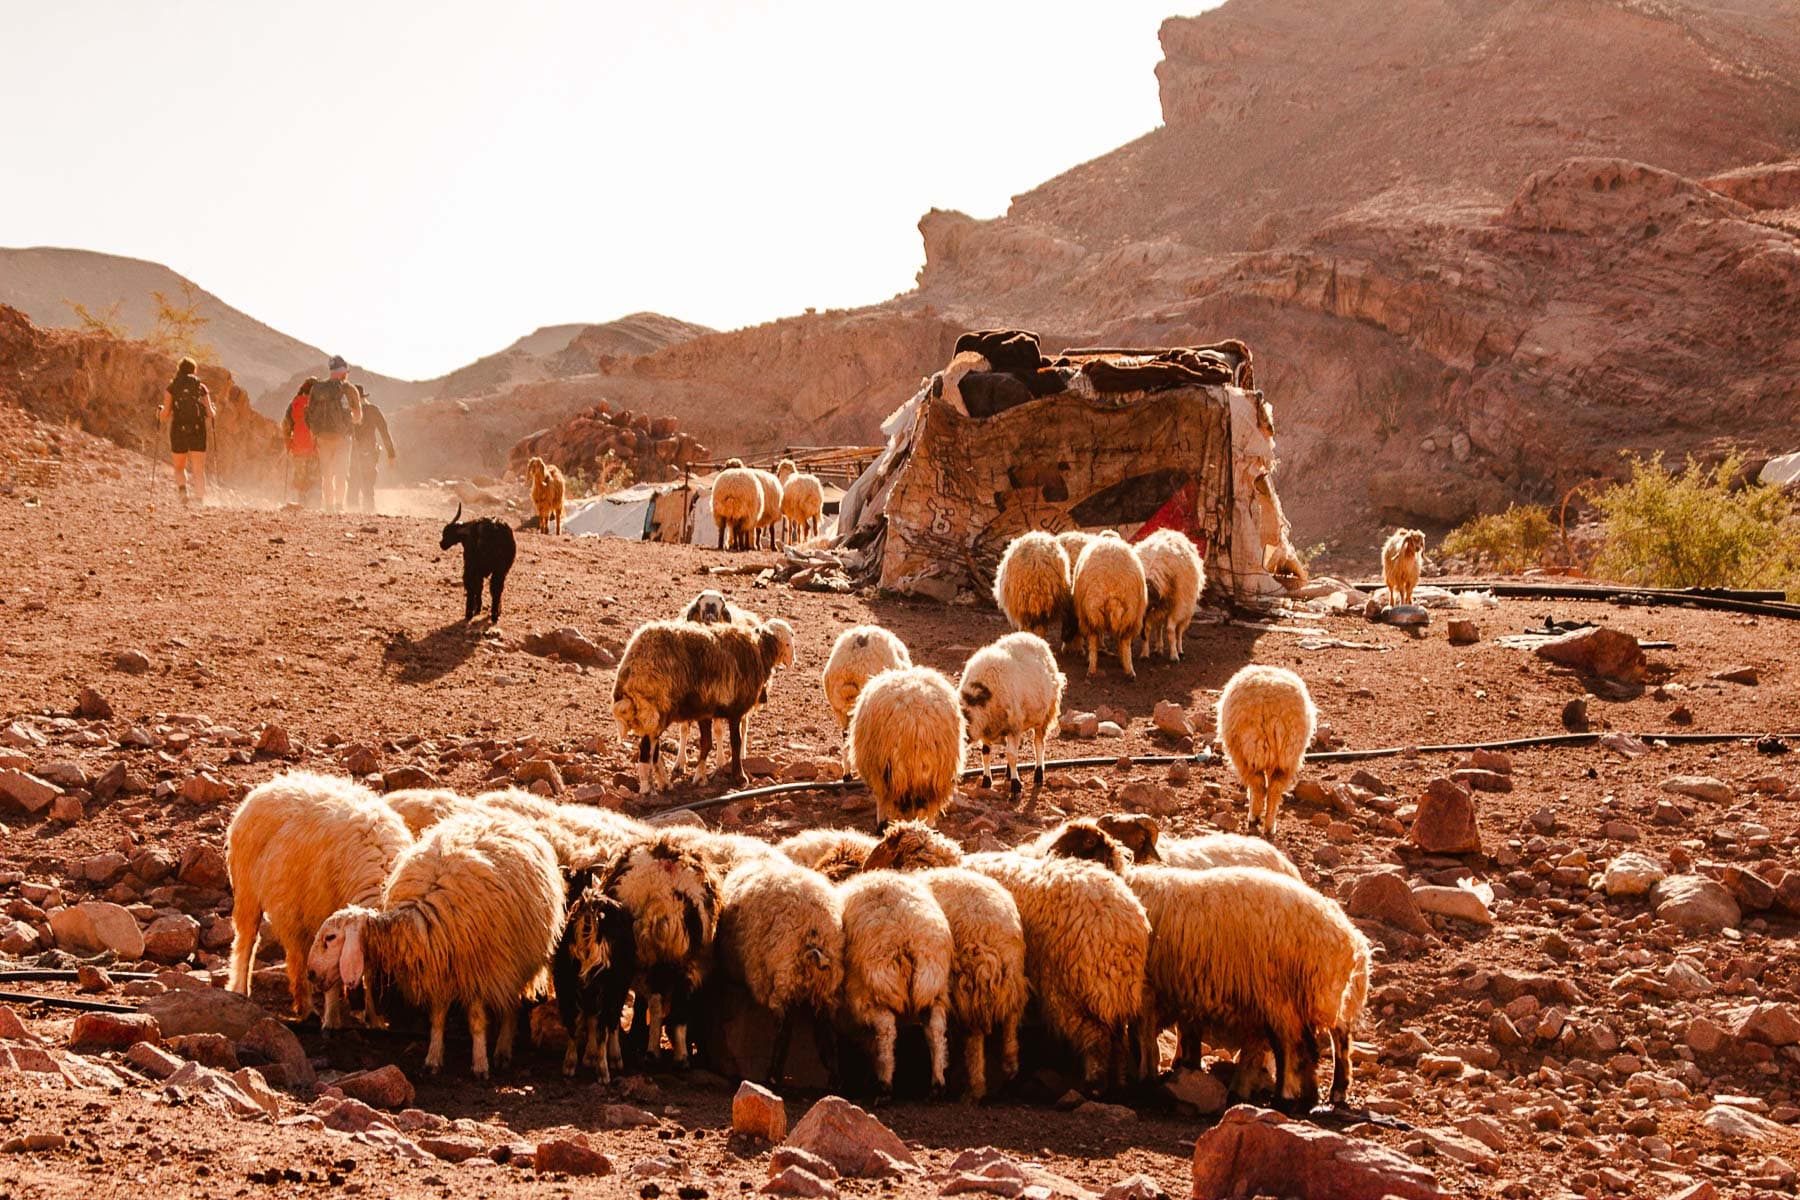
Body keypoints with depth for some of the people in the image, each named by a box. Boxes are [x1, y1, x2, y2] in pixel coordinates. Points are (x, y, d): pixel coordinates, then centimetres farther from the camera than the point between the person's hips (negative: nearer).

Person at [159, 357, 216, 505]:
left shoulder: (172, 387, 4)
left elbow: (165, 413, -3)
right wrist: (214, 411, 22)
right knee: (199, 469, 5)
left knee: (179, 468, 15)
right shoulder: (201, 387, 6)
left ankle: (182, 487, -13)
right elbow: (210, 413, 0)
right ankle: (200, 499, -9)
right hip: (198, 429, 0)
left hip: (178, 428, 0)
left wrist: (162, 414, 19)